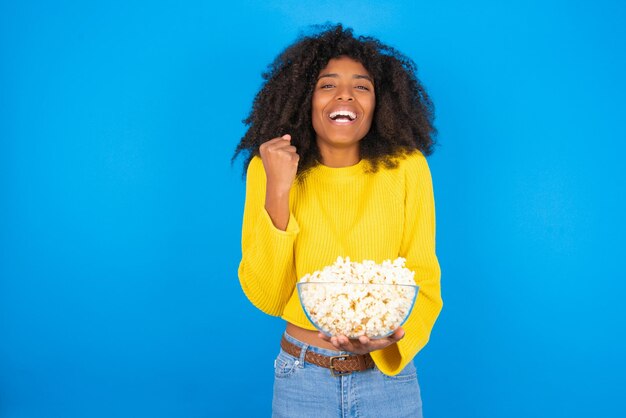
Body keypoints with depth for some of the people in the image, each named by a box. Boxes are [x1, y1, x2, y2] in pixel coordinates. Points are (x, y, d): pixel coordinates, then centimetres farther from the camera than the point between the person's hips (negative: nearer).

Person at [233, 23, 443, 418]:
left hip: (389, 374, 0)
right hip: (302, 379, 0)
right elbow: (265, 297, -11)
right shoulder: (269, 168, -8)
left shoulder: (407, 167, -9)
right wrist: (277, 191, -21)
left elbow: (424, 281, -6)